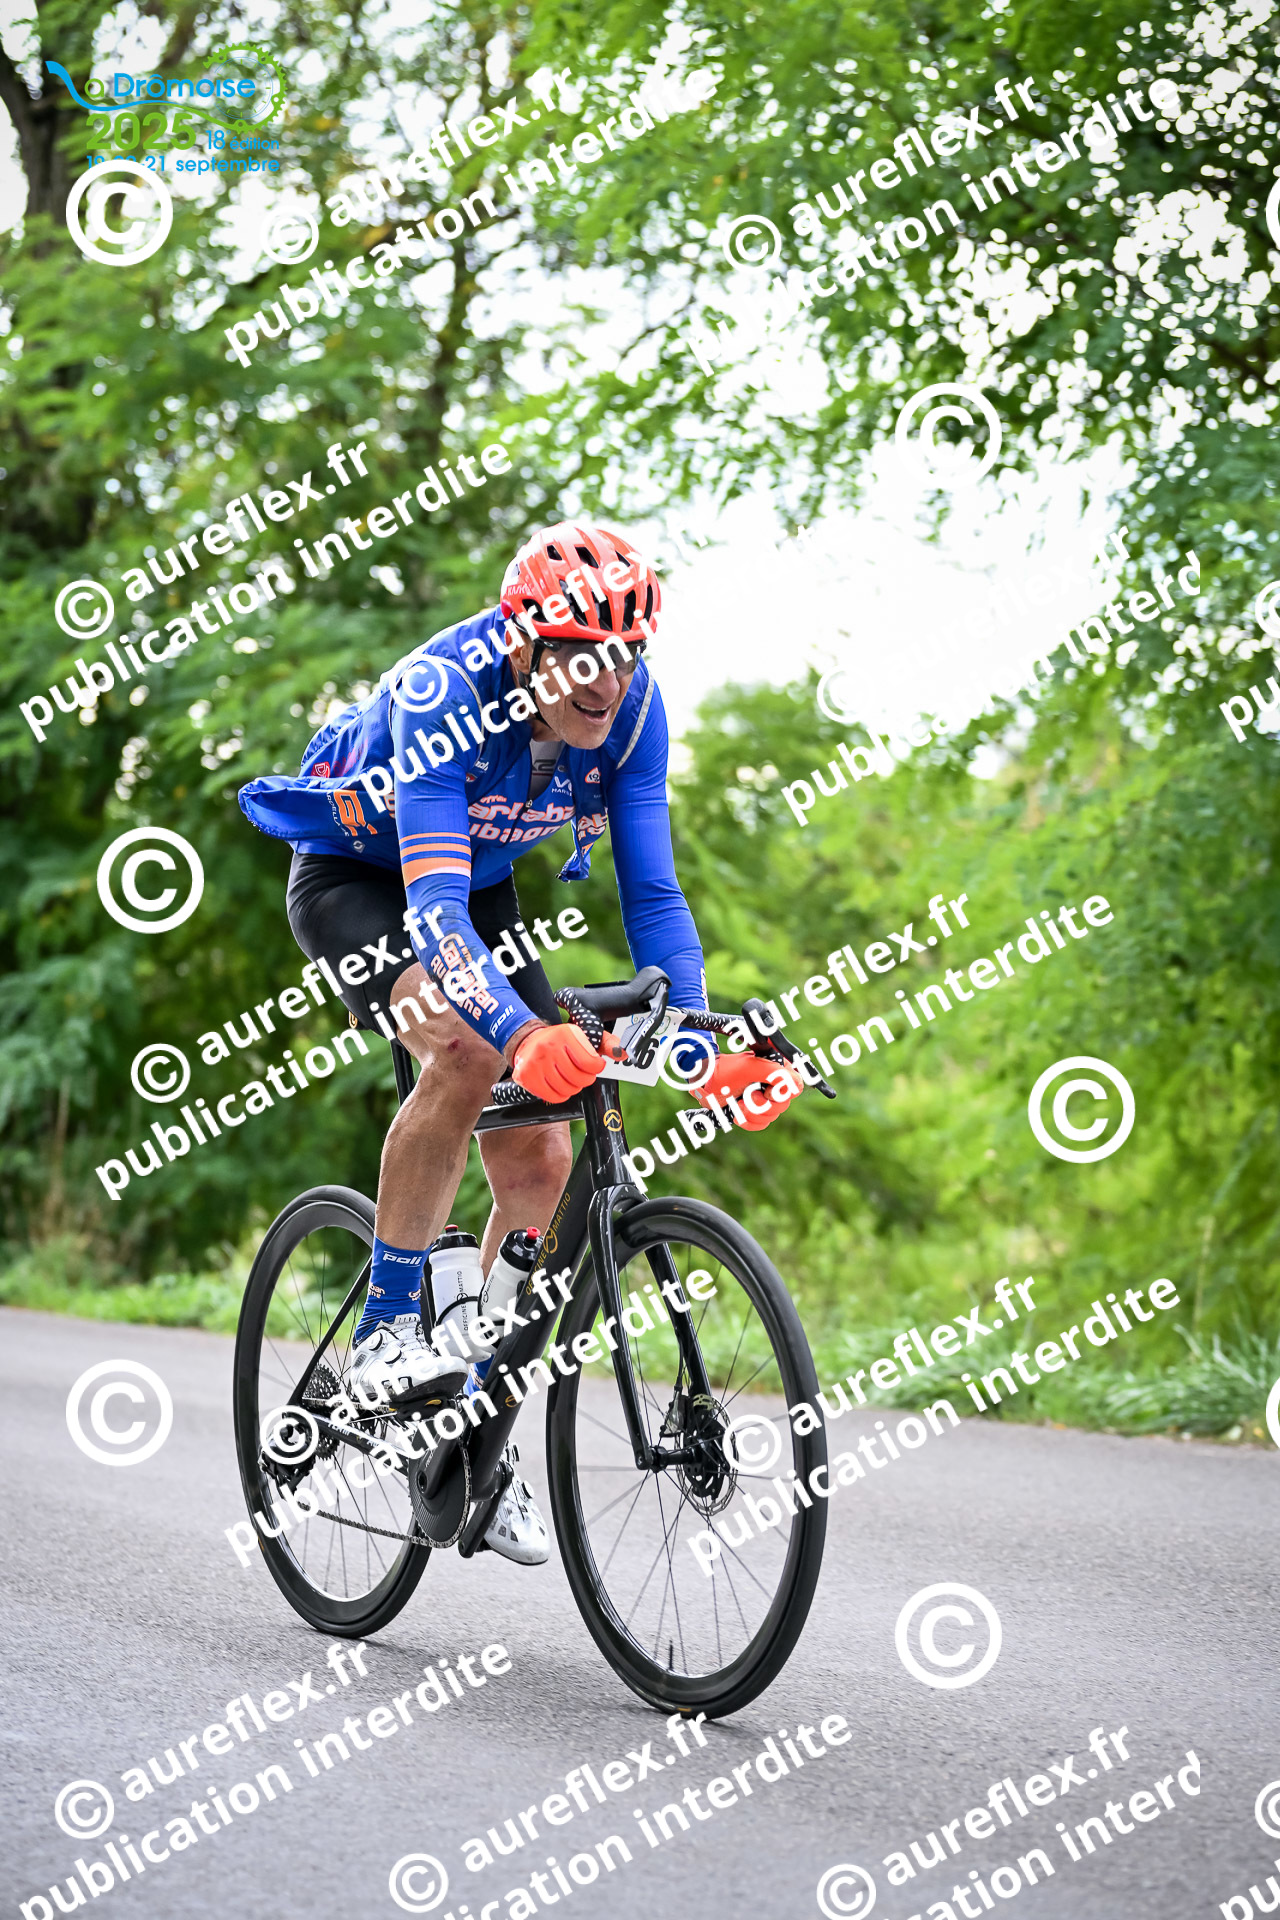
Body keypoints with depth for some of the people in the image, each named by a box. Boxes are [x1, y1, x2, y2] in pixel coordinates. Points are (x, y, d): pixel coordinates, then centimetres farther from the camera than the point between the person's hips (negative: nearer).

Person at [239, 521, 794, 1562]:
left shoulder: (631, 709, -21)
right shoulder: (444, 694, -36)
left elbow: (652, 891, -19)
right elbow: (434, 910, -45)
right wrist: (526, 1035, -61)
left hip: (480, 890, 5)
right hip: (355, 879, -5)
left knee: (541, 1166, -6)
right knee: (468, 1050, -35)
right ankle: (386, 1327, -20)